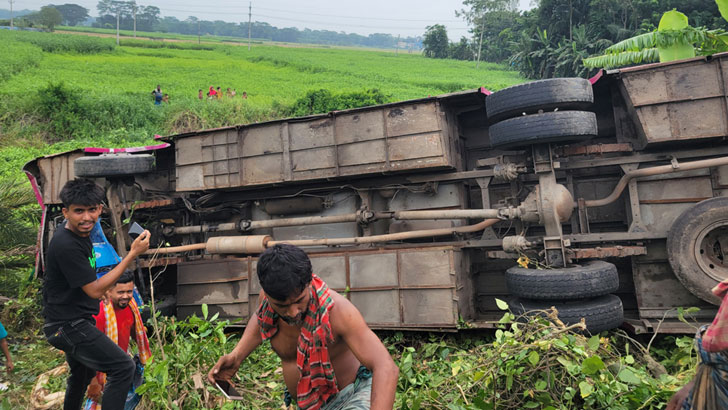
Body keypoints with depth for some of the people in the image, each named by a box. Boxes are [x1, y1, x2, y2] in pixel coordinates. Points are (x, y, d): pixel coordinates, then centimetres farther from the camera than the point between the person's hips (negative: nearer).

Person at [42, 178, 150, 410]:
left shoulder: (78, 231, 1)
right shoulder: (66, 245, -27)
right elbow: (96, 290, -26)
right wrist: (133, 254, -29)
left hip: (75, 322, 11)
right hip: (67, 325, -10)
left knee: (82, 372, 30)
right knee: (123, 367, -16)